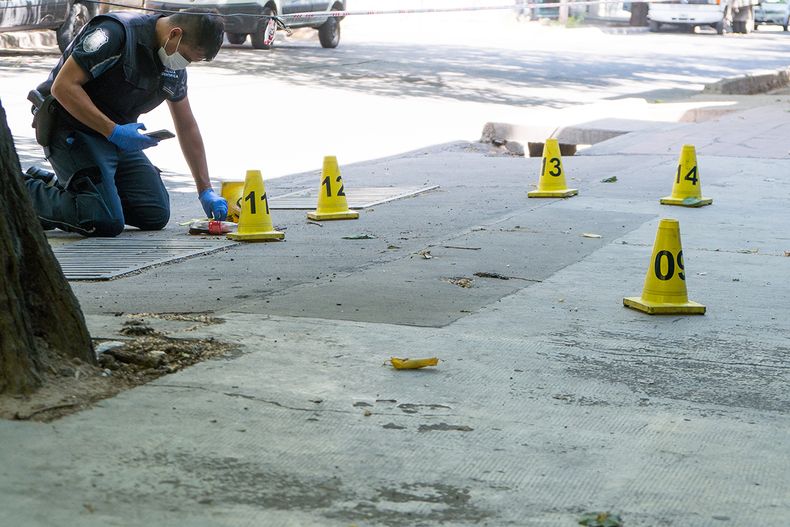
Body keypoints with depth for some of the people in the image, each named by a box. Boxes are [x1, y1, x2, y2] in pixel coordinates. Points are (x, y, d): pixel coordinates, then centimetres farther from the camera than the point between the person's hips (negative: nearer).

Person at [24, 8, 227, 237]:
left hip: (118, 136, 9)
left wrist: (206, 192, 10)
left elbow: (187, 127, 13)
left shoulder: (175, 66, 4)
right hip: (72, 129, -9)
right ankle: (27, 191, 0)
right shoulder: (116, 32, -23)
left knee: (156, 216, -1)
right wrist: (113, 131, -26)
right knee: (107, 222, -23)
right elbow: (63, 86, -25)